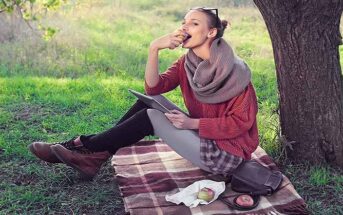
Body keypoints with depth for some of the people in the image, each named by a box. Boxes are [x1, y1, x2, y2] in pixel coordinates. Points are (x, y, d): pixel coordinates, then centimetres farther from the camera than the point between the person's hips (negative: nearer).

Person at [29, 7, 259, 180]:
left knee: (152, 117, -16)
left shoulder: (234, 70, -19)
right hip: (202, 138, 7)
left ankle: (86, 147, -4)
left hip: (227, 153, -7)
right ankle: (95, 153, 0)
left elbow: (241, 122, -20)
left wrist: (192, 123, -22)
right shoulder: (186, 63, 2)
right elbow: (154, 88, -11)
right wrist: (154, 49, -24)